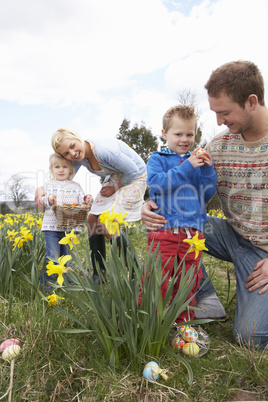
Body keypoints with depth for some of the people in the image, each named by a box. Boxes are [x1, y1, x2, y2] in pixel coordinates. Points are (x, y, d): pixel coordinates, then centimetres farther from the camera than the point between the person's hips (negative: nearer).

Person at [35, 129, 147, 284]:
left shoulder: (105, 150, -35)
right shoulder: (79, 157, -10)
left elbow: (133, 171, -23)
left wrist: (115, 188, -11)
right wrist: (42, 188, -13)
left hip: (133, 178, -8)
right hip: (115, 177, 8)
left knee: (108, 226, -16)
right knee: (93, 221, 1)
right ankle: (99, 275, 14)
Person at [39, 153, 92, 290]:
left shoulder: (76, 186, 13)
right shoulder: (48, 185, 8)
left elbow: (81, 201, 8)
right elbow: (42, 202, 0)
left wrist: (86, 200, -14)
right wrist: (48, 199, -21)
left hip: (70, 227, 2)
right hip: (51, 227, -2)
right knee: (52, 257, -6)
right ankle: (45, 282, 11)